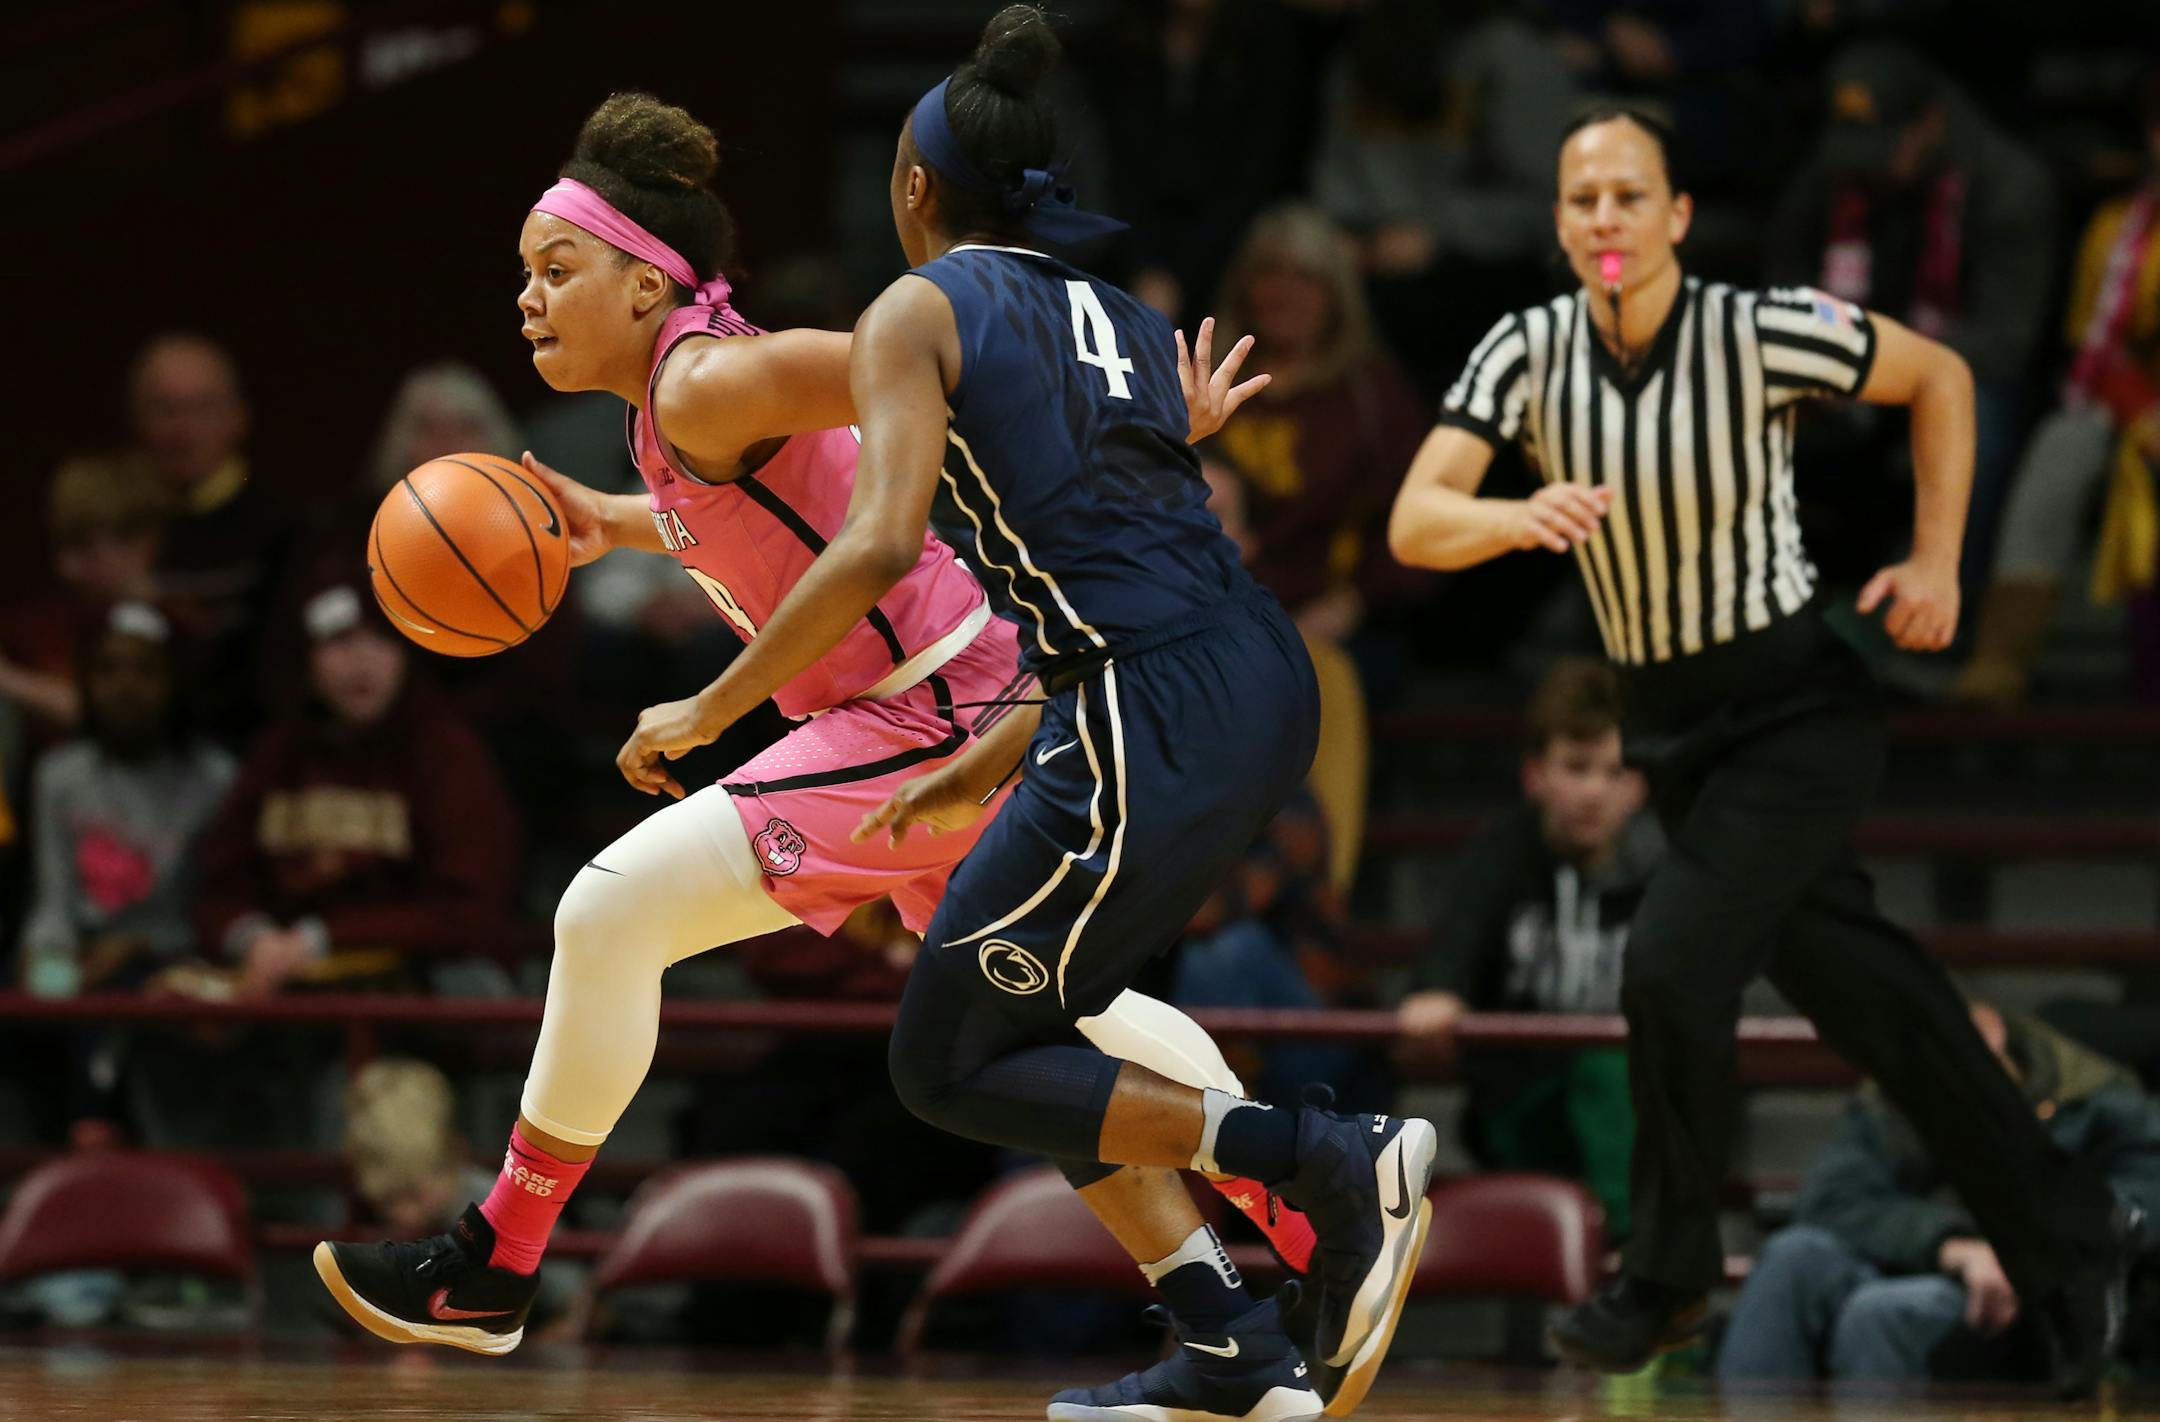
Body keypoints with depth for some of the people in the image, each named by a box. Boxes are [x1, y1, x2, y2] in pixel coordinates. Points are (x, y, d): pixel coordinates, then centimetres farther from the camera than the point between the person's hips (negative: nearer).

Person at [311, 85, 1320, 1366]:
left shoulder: (706, 385, -20)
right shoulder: (684, 387, 8)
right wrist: (609, 527, 10)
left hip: (934, 724, -10)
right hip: (986, 703, 10)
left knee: (613, 912, -13)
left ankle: (494, 1269, -3)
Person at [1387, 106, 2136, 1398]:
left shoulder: (1763, 333, -18)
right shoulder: (1528, 351, -7)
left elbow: (1940, 376, -2)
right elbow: (1415, 525, -15)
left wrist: (1938, 560, -6)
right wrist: (1521, 518, -35)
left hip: (1801, 711, -5)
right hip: (1672, 726, 5)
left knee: (1672, 965, -20)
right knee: (1866, 999, 12)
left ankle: (1669, 1278, -1)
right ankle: (2068, 1248, 27)